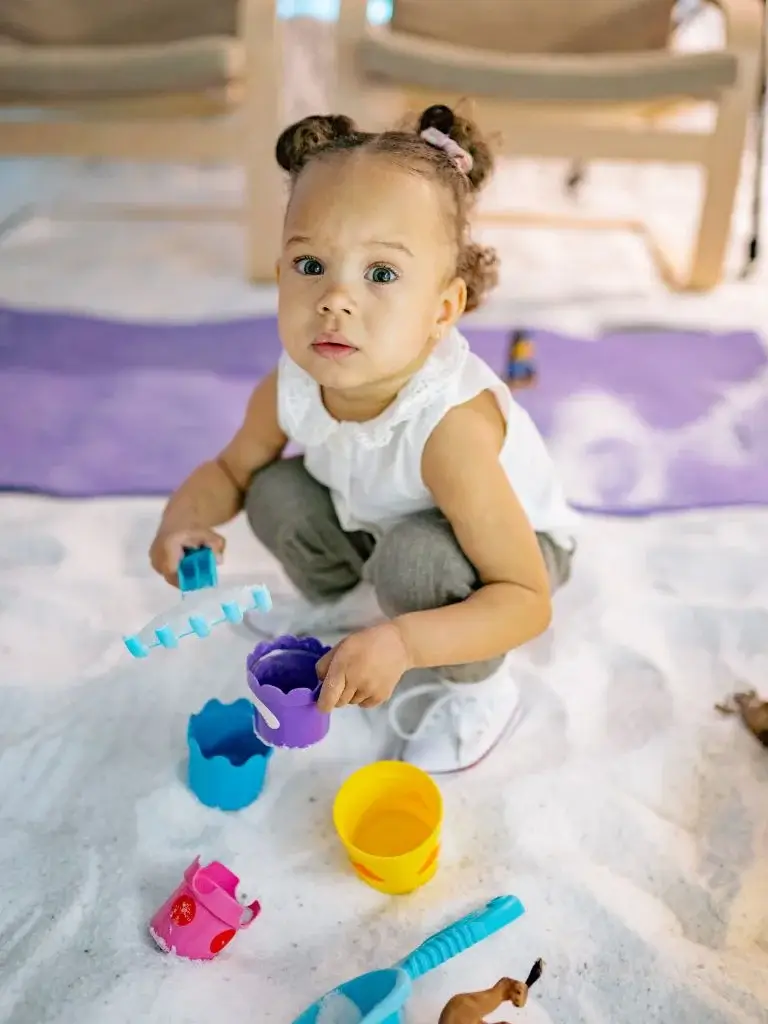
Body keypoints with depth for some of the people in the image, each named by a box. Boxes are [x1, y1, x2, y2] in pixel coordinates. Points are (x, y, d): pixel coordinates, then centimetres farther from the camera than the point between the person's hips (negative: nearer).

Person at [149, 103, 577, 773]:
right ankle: (346, 599, 20)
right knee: (276, 492, -11)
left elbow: (528, 604, -36)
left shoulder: (450, 425, -42)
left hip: (517, 545, -5)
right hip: (381, 523, 5)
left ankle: (479, 690, -3)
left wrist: (402, 641, -49)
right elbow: (231, 468, -1)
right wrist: (186, 517, -25)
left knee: (413, 556, -34)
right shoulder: (288, 389, -23)